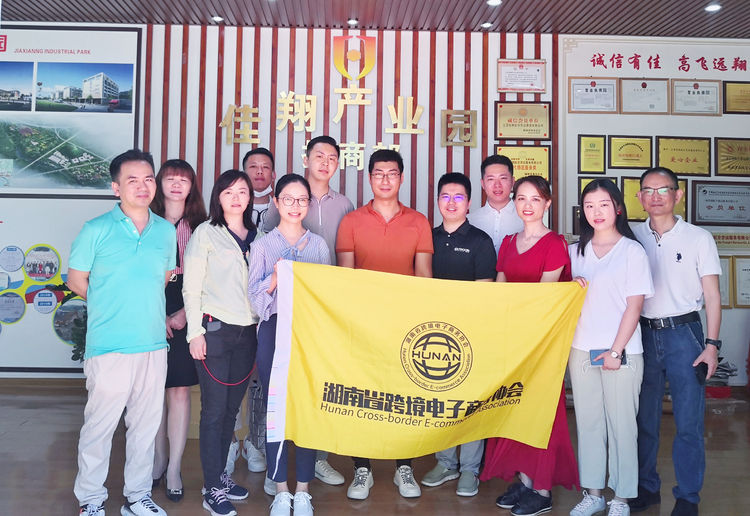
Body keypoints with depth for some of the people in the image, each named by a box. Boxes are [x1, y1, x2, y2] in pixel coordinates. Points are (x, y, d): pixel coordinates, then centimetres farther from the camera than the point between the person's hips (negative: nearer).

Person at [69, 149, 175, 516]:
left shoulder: (166, 231, 8)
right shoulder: (96, 230, -4)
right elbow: (76, 280, 3)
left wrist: (151, 311, 9)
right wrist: (113, 308, 4)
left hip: (155, 344, 4)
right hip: (109, 346, -4)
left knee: (146, 423, 12)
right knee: (100, 424, 5)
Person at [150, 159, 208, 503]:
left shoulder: (199, 227, 6)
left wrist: (185, 313, -8)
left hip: (185, 317, 0)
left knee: (179, 390, 1)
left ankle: (174, 469, 9)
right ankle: (158, 460, 22)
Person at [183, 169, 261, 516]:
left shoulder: (257, 237, 13)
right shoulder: (205, 233, 1)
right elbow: (191, 287, -3)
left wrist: (263, 329, 11)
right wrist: (195, 331, -9)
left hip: (247, 332, 5)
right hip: (215, 329, -4)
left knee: (231, 408, 11)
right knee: (214, 410, -2)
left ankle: (220, 475, 25)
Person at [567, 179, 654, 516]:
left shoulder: (632, 251, -2)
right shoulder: (575, 251, 10)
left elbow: (634, 305, -6)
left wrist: (616, 351, -11)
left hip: (621, 352, -4)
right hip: (581, 350, 4)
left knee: (621, 424, 3)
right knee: (587, 422, 9)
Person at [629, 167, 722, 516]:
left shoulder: (699, 238, 1)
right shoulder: (633, 238, 6)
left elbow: (712, 295, 1)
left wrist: (711, 344, -7)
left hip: (684, 333, -2)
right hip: (643, 333, 2)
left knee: (688, 422, 1)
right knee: (644, 418, 10)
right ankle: (646, 488, 25)